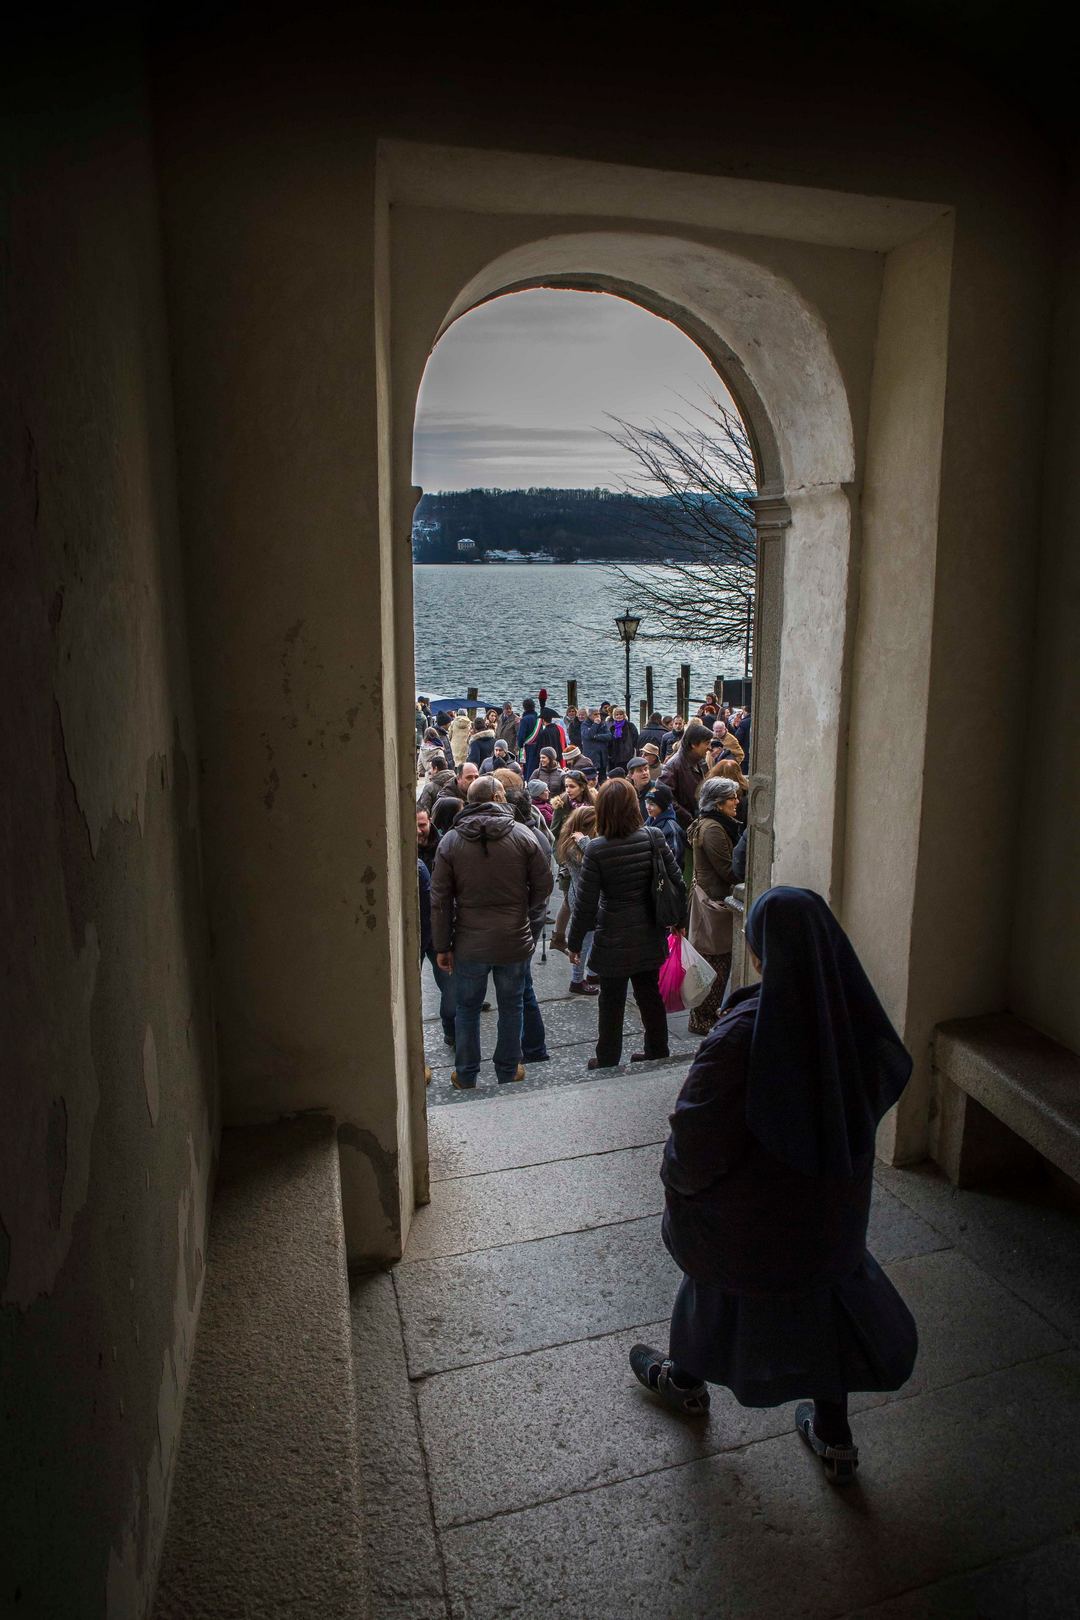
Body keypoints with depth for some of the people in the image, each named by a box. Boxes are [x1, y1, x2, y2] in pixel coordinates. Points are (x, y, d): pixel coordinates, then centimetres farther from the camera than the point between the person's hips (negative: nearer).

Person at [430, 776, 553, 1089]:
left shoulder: (451, 841, -6)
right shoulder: (522, 835, -8)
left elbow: (440, 899, -4)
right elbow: (543, 885, -3)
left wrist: (442, 946, 4)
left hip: (469, 945, 1)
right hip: (515, 942, 0)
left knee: (467, 1008, 16)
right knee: (511, 1007, 17)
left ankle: (466, 1076, 27)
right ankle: (508, 1072, 29)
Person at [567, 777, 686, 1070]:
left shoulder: (597, 849, -18)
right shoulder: (653, 839, -9)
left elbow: (585, 902, -14)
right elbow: (677, 883, -2)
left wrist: (574, 942, -2)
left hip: (613, 941, -4)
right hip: (650, 937, 4)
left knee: (612, 1003, 12)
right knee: (650, 996, 20)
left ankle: (607, 1062, 26)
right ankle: (658, 1055, 33)